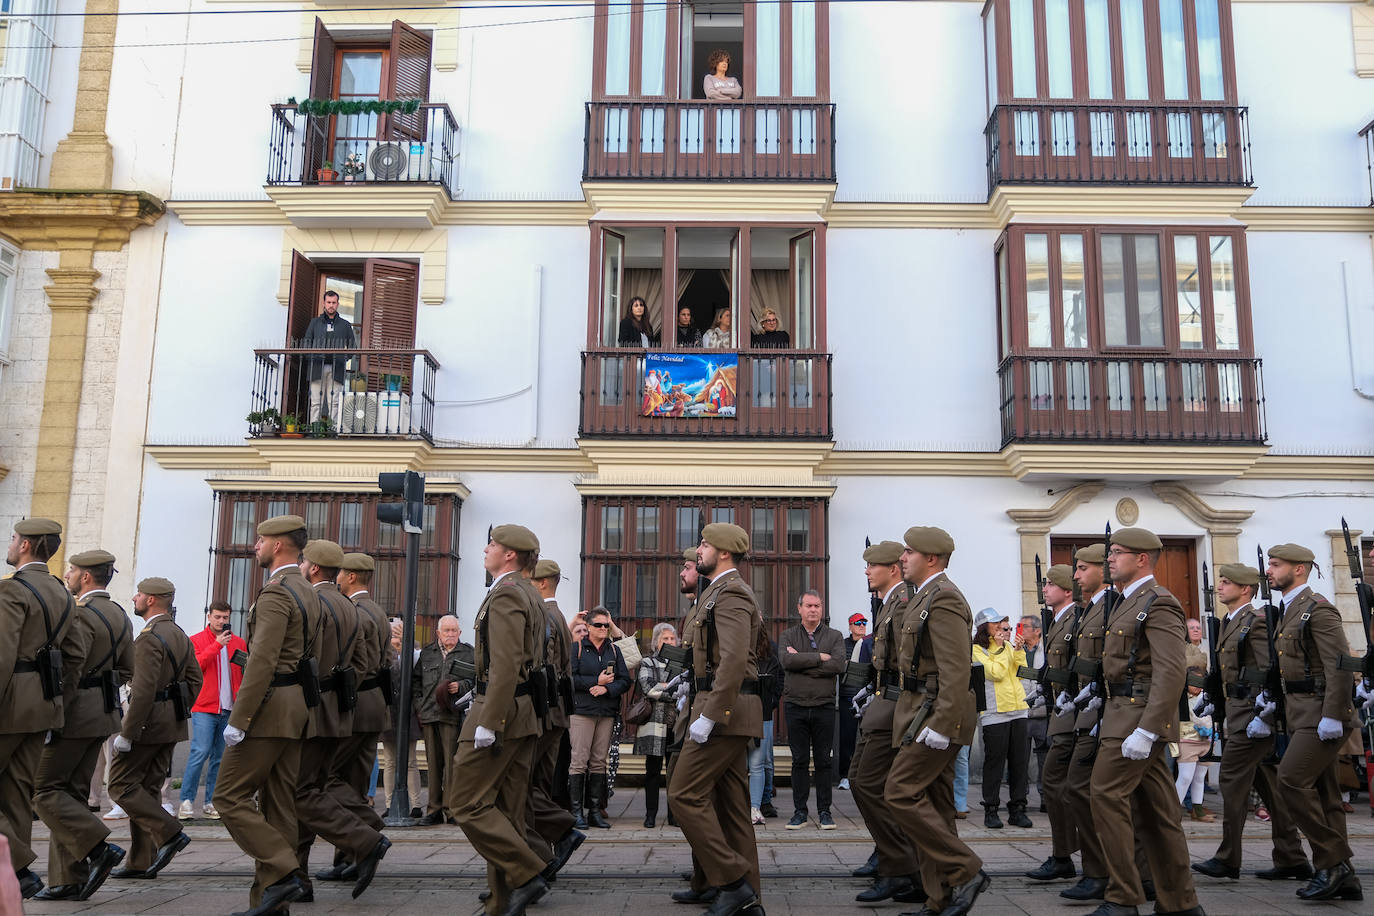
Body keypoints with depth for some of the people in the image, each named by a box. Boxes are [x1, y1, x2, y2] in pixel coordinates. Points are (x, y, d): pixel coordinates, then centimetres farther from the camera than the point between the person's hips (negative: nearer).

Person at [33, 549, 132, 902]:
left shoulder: (82, 614, -15)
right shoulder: (120, 616, 13)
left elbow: (69, 674, -20)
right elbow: (127, 671, 19)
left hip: (76, 713, -9)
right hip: (103, 713, 9)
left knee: (45, 789, -2)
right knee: (71, 791, 12)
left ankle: (98, 846, -8)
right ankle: (69, 880, 13)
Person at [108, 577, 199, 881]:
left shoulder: (149, 638, -17)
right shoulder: (180, 635, 13)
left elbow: (143, 690, -22)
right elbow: (195, 679, 16)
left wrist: (127, 733, -19)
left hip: (148, 721, -9)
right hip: (172, 725, 9)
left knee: (121, 785, 0)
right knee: (147, 788, 12)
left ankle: (169, 833, -6)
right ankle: (143, 861, 15)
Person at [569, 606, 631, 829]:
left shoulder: (614, 650, 14)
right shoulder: (577, 648, 3)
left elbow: (625, 680, 8)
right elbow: (569, 678, -8)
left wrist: (607, 688, -10)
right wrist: (596, 681, -12)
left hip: (607, 712, 4)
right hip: (581, 710, -4)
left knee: (599, 761, 5)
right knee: (579, 760, -7)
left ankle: (595, 810, 10)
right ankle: (576, 811, -2)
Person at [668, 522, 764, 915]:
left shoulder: (730, 593, -14)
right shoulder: (720, 592, 20)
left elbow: (734, 660, -25)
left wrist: (708, 716, -25)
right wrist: (697, 703, 20)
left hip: (724, 710, -11)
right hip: (728, 712, 11)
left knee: (685, 794, -9)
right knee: (727, 801, 12)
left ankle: (732, 879, -5)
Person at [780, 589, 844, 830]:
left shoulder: (834, 636, 6)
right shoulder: (788, 636, 6)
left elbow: (838, 665, -12)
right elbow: (786, 661, -13)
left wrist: (802, 662, -11)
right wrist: (819, 657, -13)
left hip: (824, 705, 0)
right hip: (795, 705, 0)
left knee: (823, 760, 4)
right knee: (799, 760, 4)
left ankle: (824, 812, 13)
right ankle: (800, 812, 11)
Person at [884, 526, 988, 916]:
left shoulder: (943, 599, -16)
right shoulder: (925, 597, 17)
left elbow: (956, 671, -23)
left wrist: (941, 724, -25)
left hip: (936, 713, -10)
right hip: (925, 711, 10)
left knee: (901, 793, -11)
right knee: (933, 805, 11)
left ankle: (965, 871, -4)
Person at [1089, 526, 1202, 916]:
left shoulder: (1159, 603, -13)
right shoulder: (1128, 603, 18)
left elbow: (1170, 674, -21)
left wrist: (1145, 730, -26)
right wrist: (1107, 719, 18)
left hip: (1140, 718, -10)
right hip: (1124, 715, 10)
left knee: (1107, 795, -10)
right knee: (1155, 809, 12)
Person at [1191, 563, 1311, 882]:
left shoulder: (1256, 620, -11)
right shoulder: (1229, 623, 17)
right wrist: (1218, 705, 17)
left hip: (1252, 712, -10)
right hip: (1238, 712, 10)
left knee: (1233, 779, -8)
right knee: (1268, 784, 12)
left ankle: (1228, 859, -3)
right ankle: (1292, 859, 18)